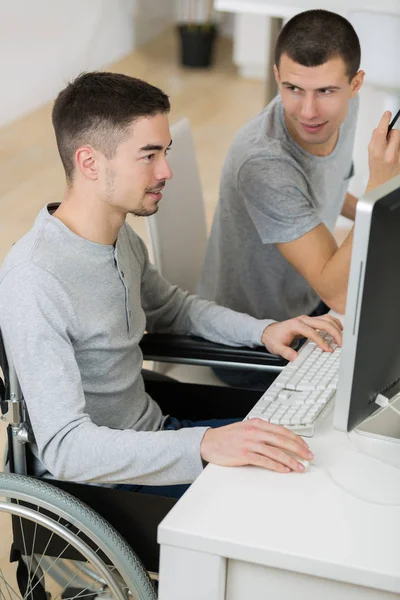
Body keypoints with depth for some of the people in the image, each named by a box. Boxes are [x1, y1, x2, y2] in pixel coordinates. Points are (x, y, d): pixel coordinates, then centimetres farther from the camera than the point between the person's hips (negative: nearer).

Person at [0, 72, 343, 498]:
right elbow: (64, 447, -32)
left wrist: (262, 330, 5)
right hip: (98, 482, -8)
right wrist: (202, 445, -42)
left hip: (152, 437, 9)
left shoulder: (121, 236, 1)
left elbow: (171, 308, 22)